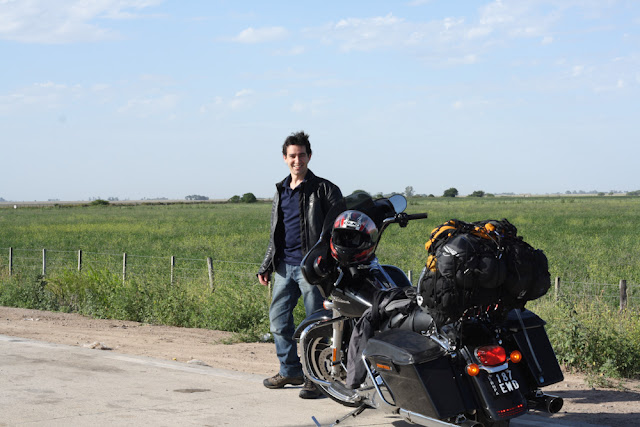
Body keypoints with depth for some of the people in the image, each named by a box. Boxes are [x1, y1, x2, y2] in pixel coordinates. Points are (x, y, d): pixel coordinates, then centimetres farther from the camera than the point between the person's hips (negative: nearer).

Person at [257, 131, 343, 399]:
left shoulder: (324, 190, -2)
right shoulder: (280, 191, 17)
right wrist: (266, 266, 19)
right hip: (284, 266, 6)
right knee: (278, 319, 9)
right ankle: (290, 370, 23)